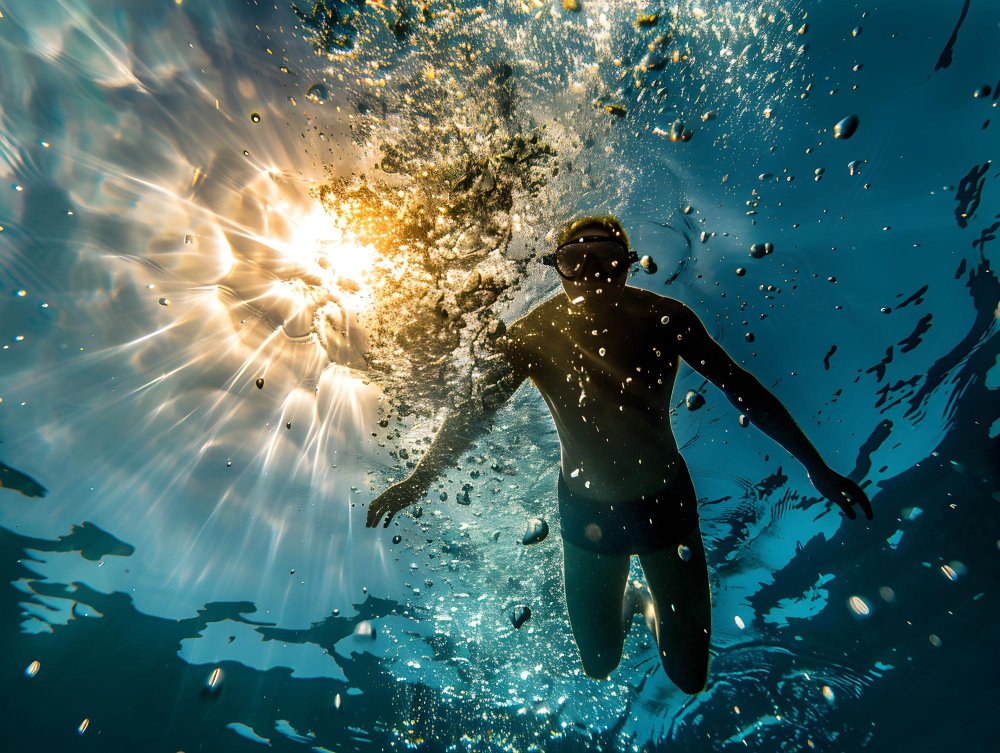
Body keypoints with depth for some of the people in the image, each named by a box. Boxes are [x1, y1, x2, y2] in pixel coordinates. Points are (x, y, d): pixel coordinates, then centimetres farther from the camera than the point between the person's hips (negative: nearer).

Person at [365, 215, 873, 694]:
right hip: (587, 510, 0)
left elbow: (743, 390, -8)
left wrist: (817, 468, -4)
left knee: (690, 679, 11)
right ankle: (625, 604, 53)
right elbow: (475, 411, -9)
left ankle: (653, 608, 45)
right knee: (599, 666, 19)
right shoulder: (534, 335, -19)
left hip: (665, 502, 0)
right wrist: (419, 480, -8)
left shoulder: (664, 319, -19)